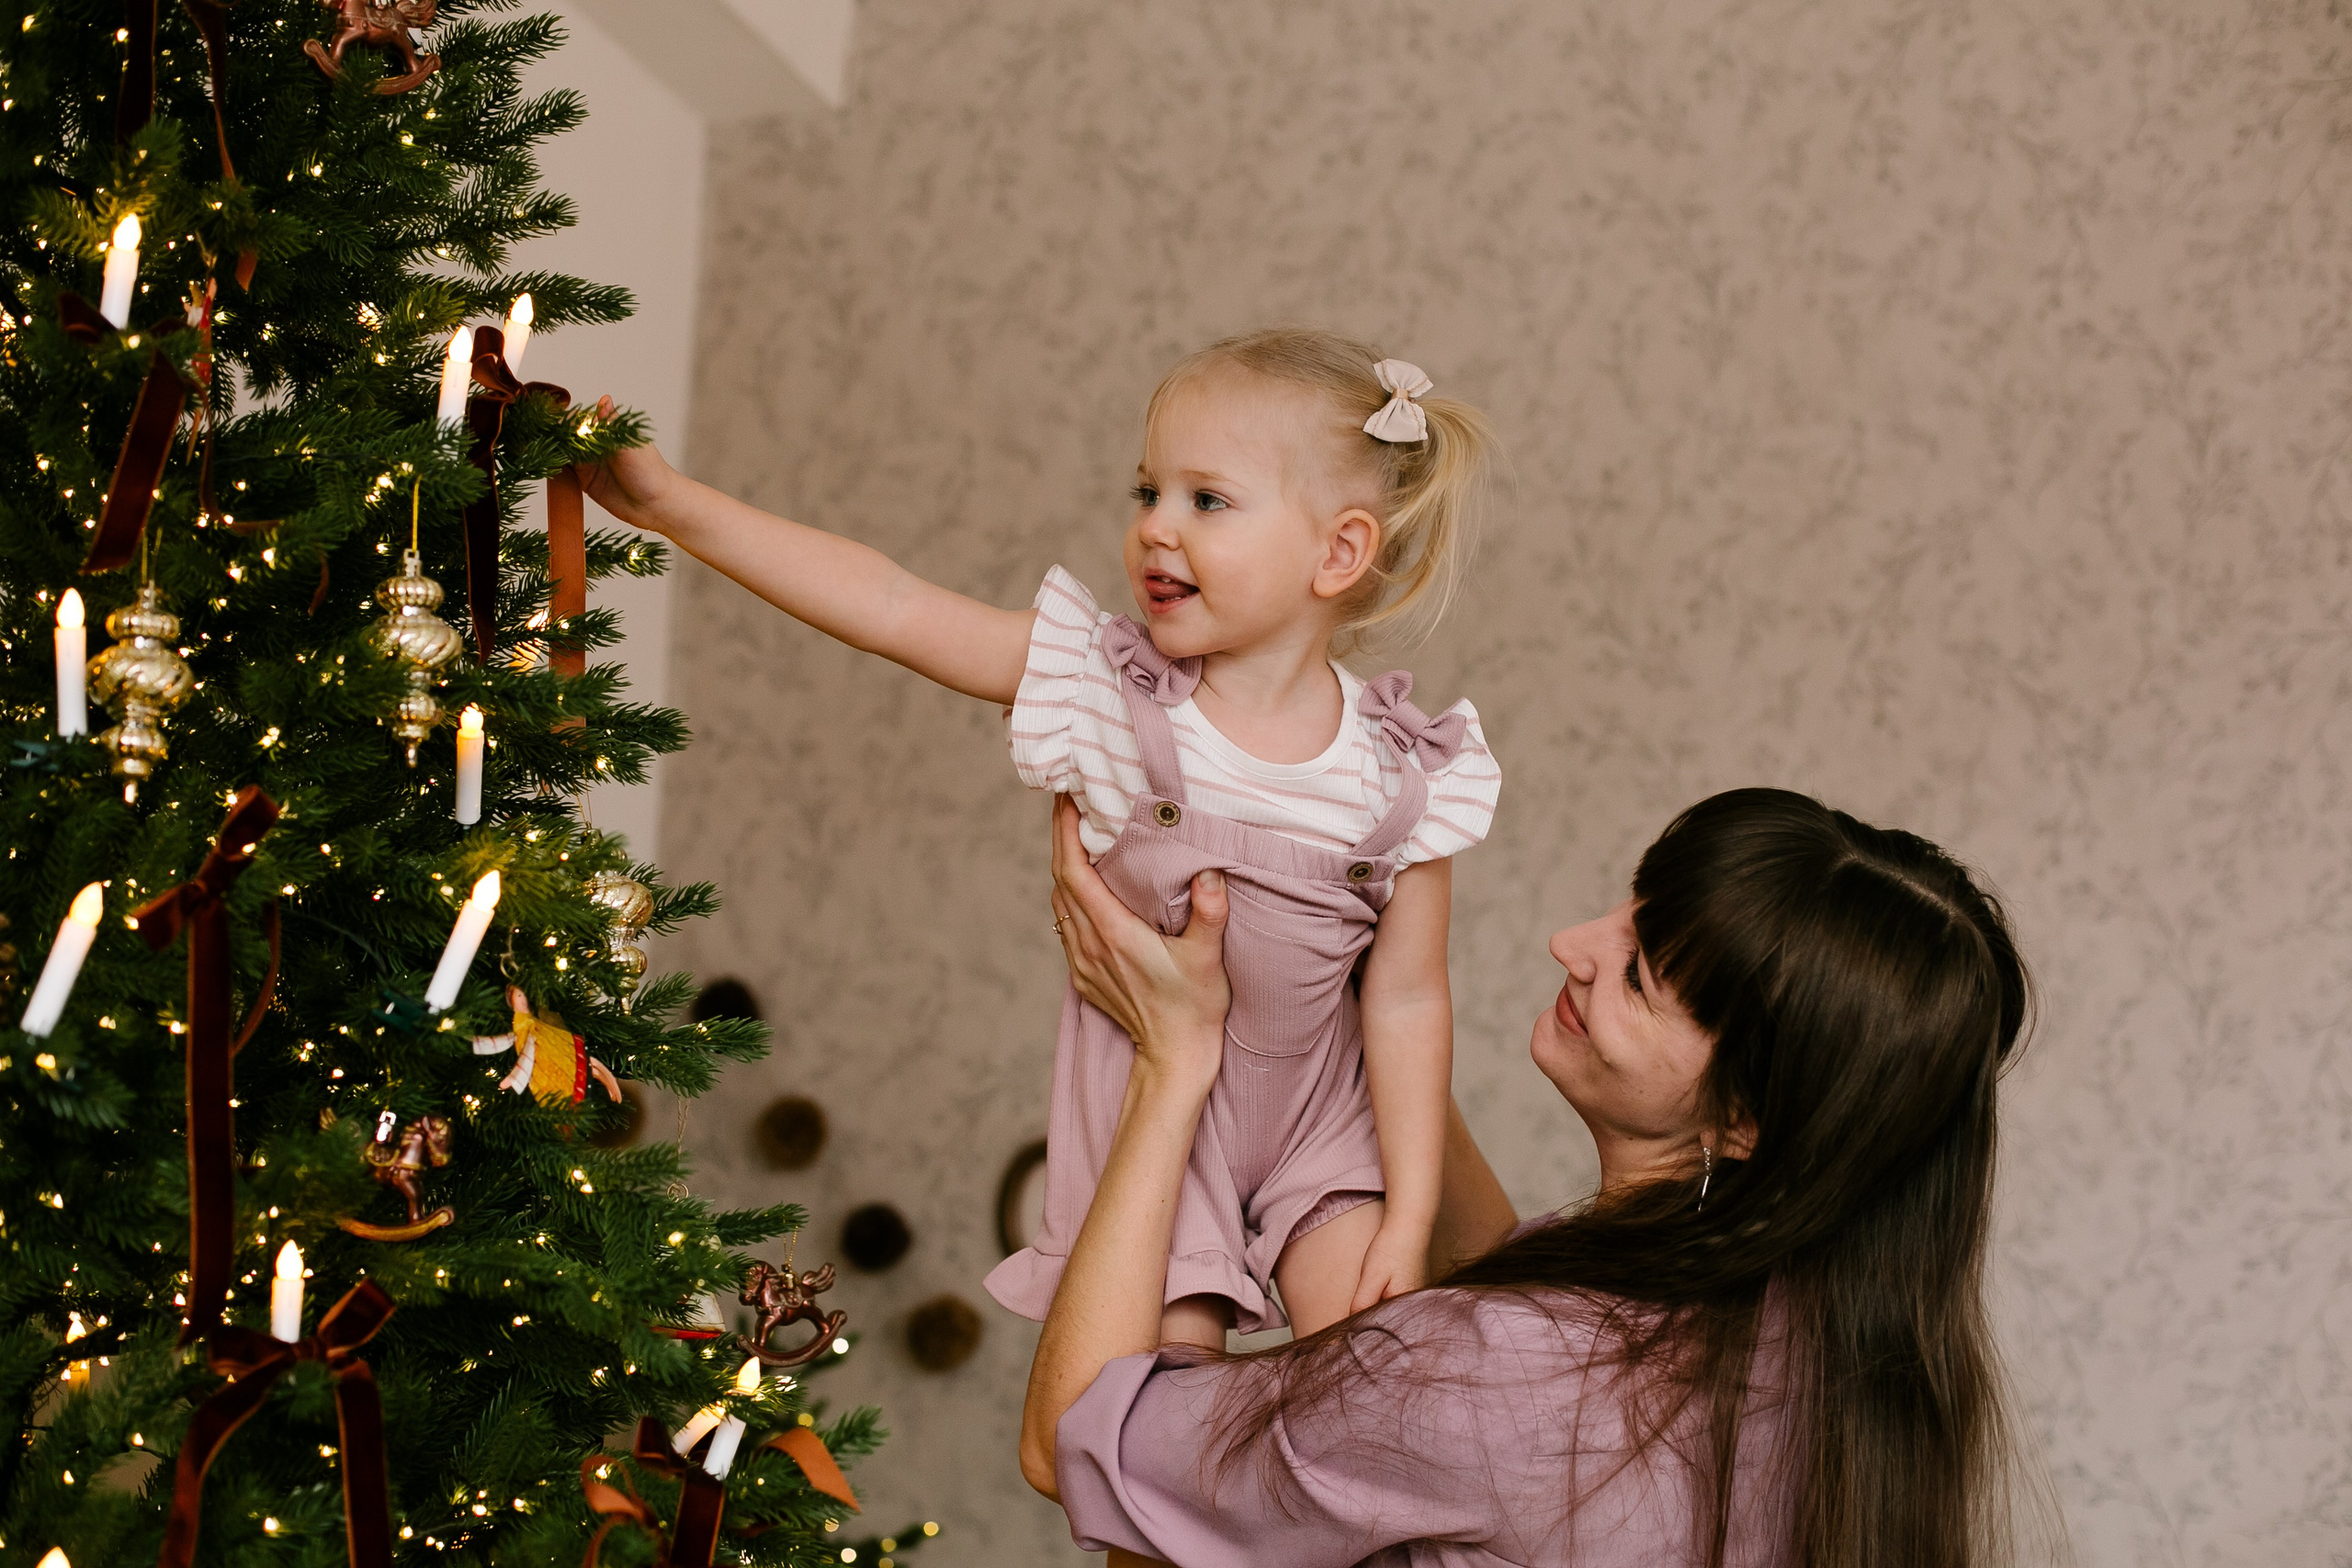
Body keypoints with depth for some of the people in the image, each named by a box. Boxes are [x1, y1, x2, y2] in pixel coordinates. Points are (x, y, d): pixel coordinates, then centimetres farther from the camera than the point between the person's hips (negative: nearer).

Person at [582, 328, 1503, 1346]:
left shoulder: (1400, 774, -14)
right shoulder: (1110, 691, -14)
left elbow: (1406, 1001, -8)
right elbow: (890, 609, -17)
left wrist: (1409, 1218, -9)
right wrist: (668, 501, -20)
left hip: (1320, 1119, 0)